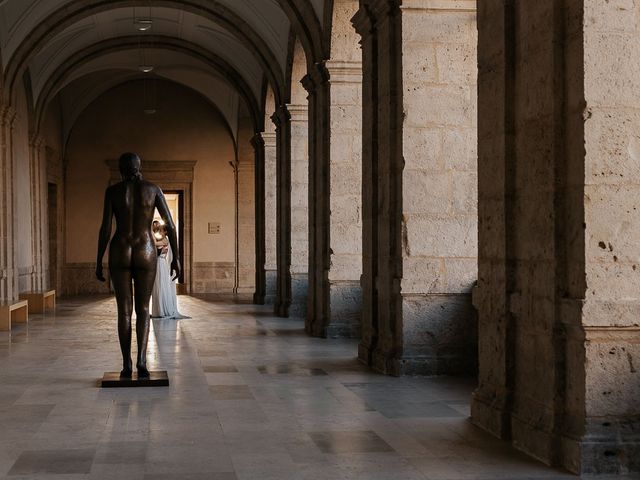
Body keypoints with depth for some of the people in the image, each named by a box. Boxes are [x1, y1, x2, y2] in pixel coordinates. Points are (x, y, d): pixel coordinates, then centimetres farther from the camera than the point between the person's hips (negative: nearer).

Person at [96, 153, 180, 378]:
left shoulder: (113, 191, -2)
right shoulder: (152, 189, 1)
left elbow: (105, 228, -5)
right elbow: (170, 225, -3)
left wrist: (98, 262, 1)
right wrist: (176, 257, 3)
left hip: (119, 252, 0)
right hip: (145, 252, 0)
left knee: (124, 310, 7)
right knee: (143, 309, 10)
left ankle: (127, 365, 5)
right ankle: (141, 360, -9)